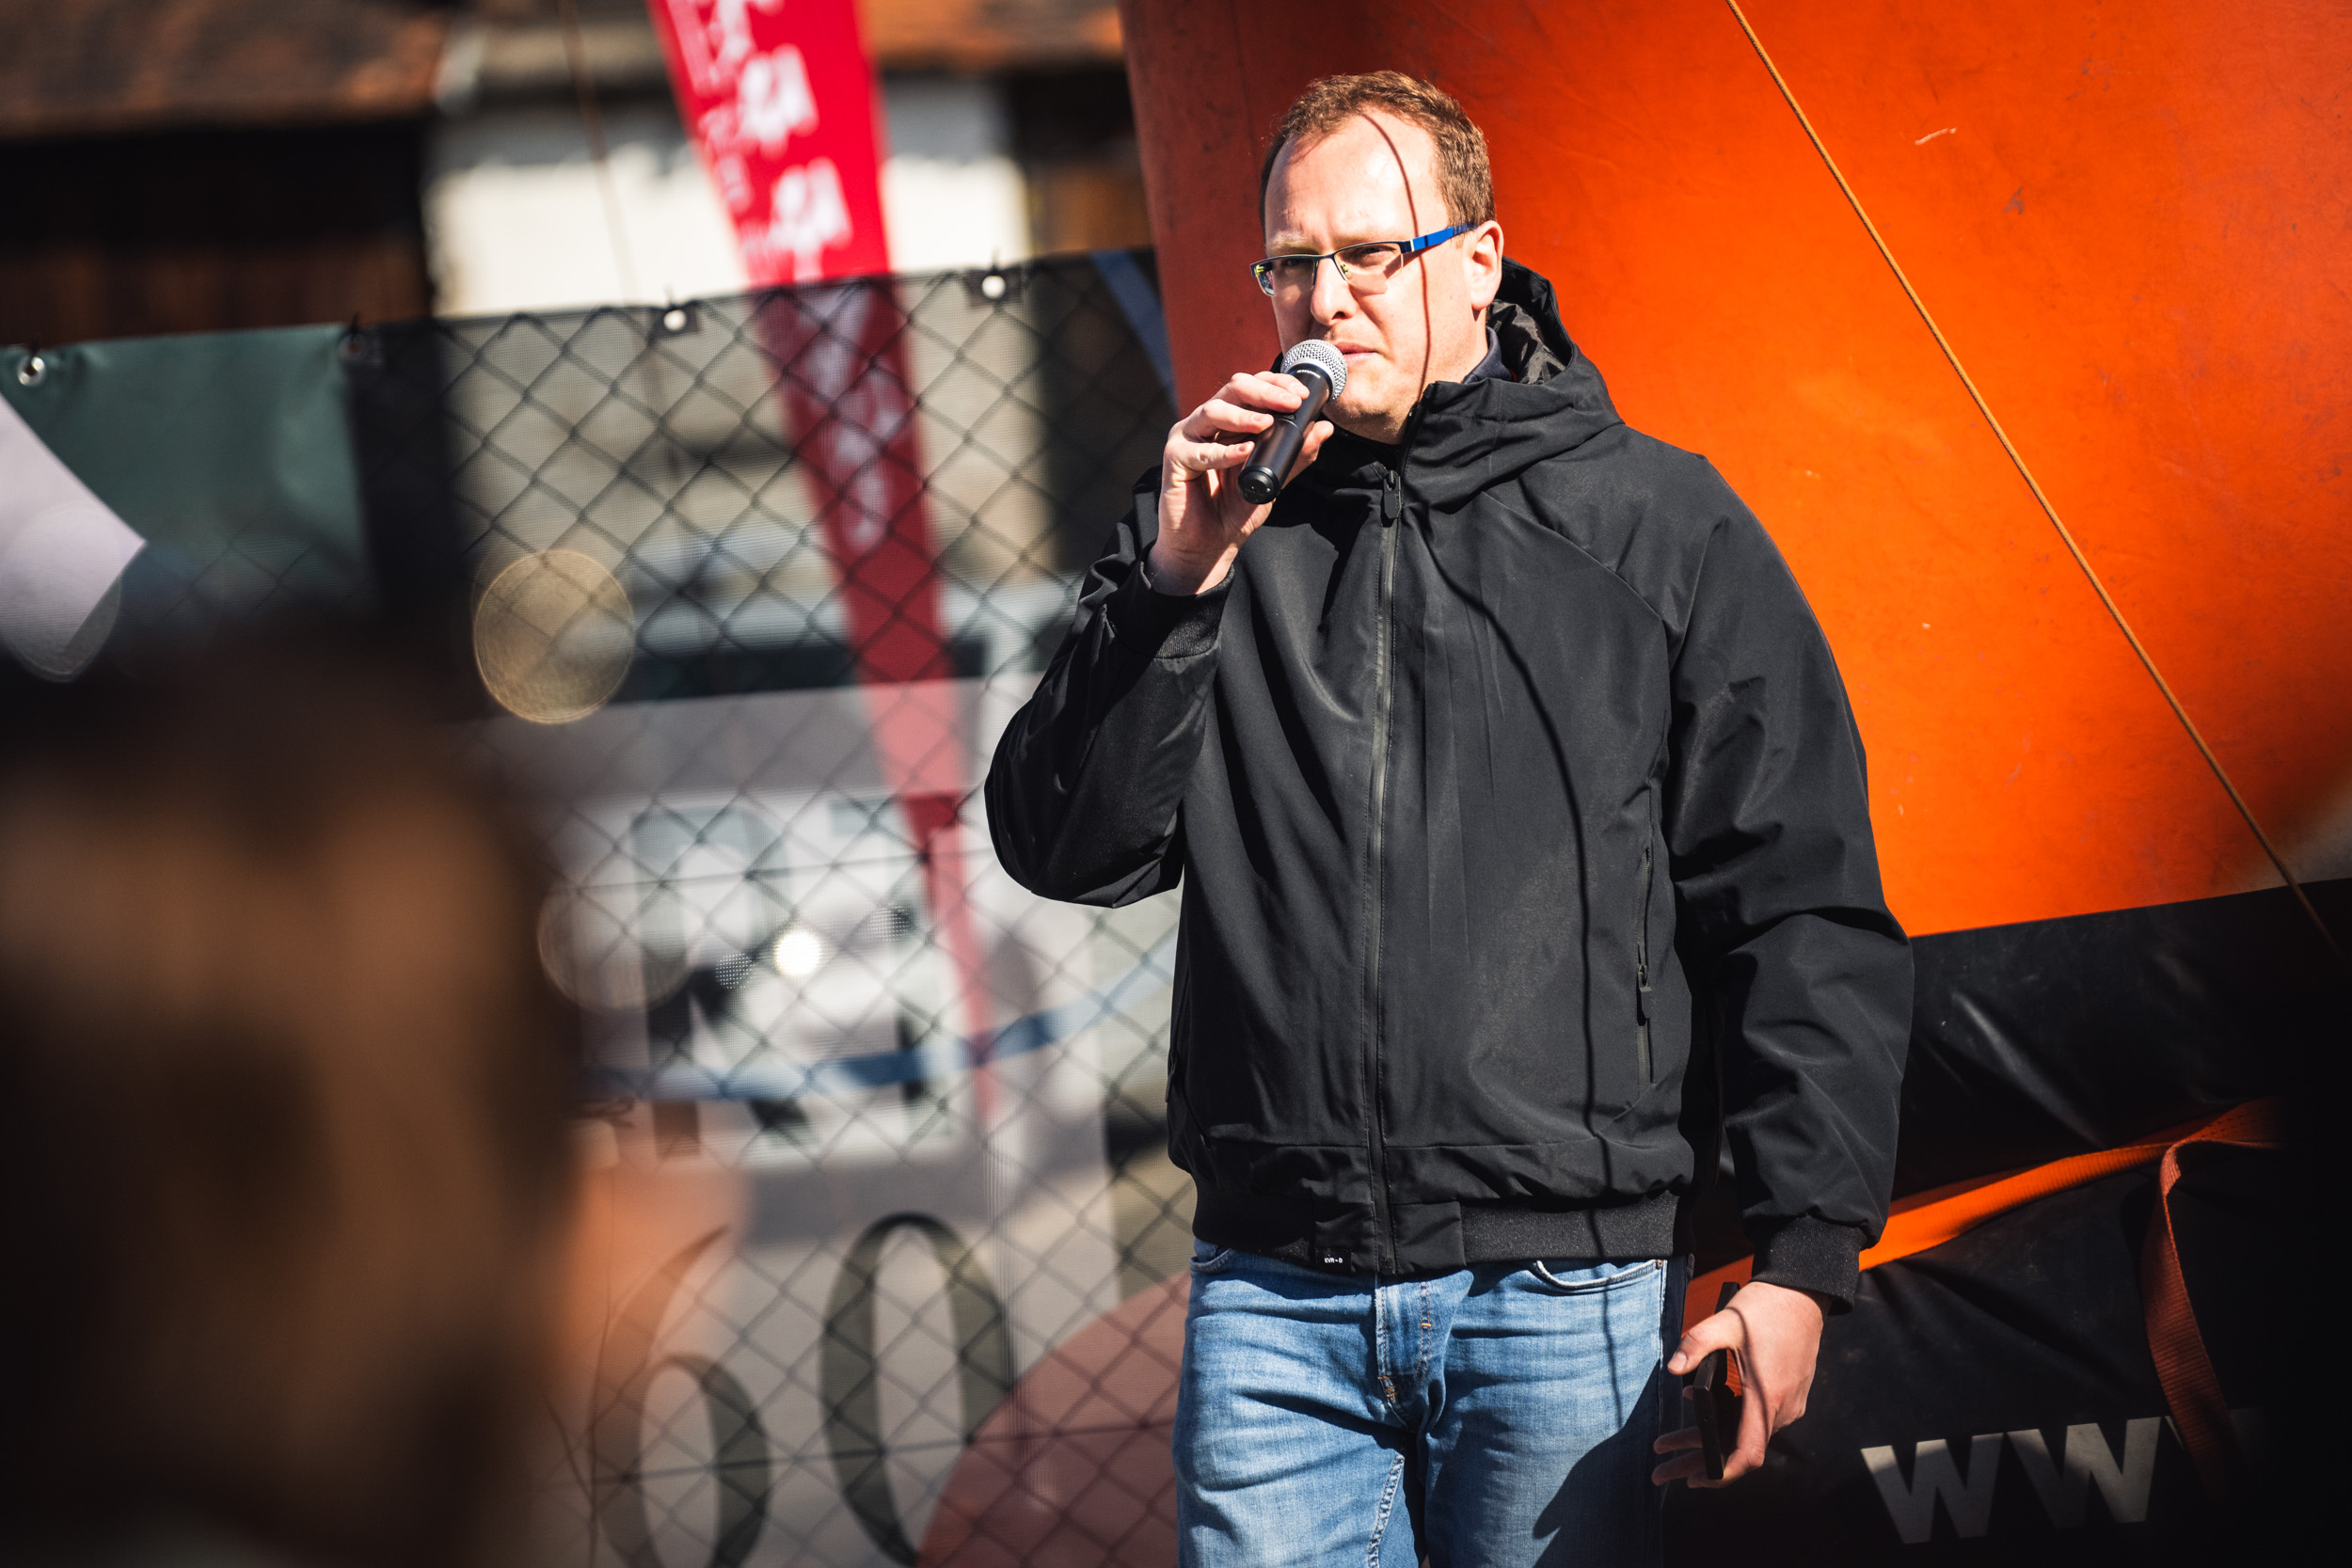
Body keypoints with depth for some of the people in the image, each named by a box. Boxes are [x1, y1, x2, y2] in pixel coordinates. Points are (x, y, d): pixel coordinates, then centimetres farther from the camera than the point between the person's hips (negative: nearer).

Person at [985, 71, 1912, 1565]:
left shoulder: (1658, 526, 4)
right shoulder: (1215, 524, 13)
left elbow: (1804, 907, 1)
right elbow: (1066, 851, 4)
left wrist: (1804, 1257, -7)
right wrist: (1175, 583, -9)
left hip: (1562, 1289, -2)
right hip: (1273, 1298, 2)